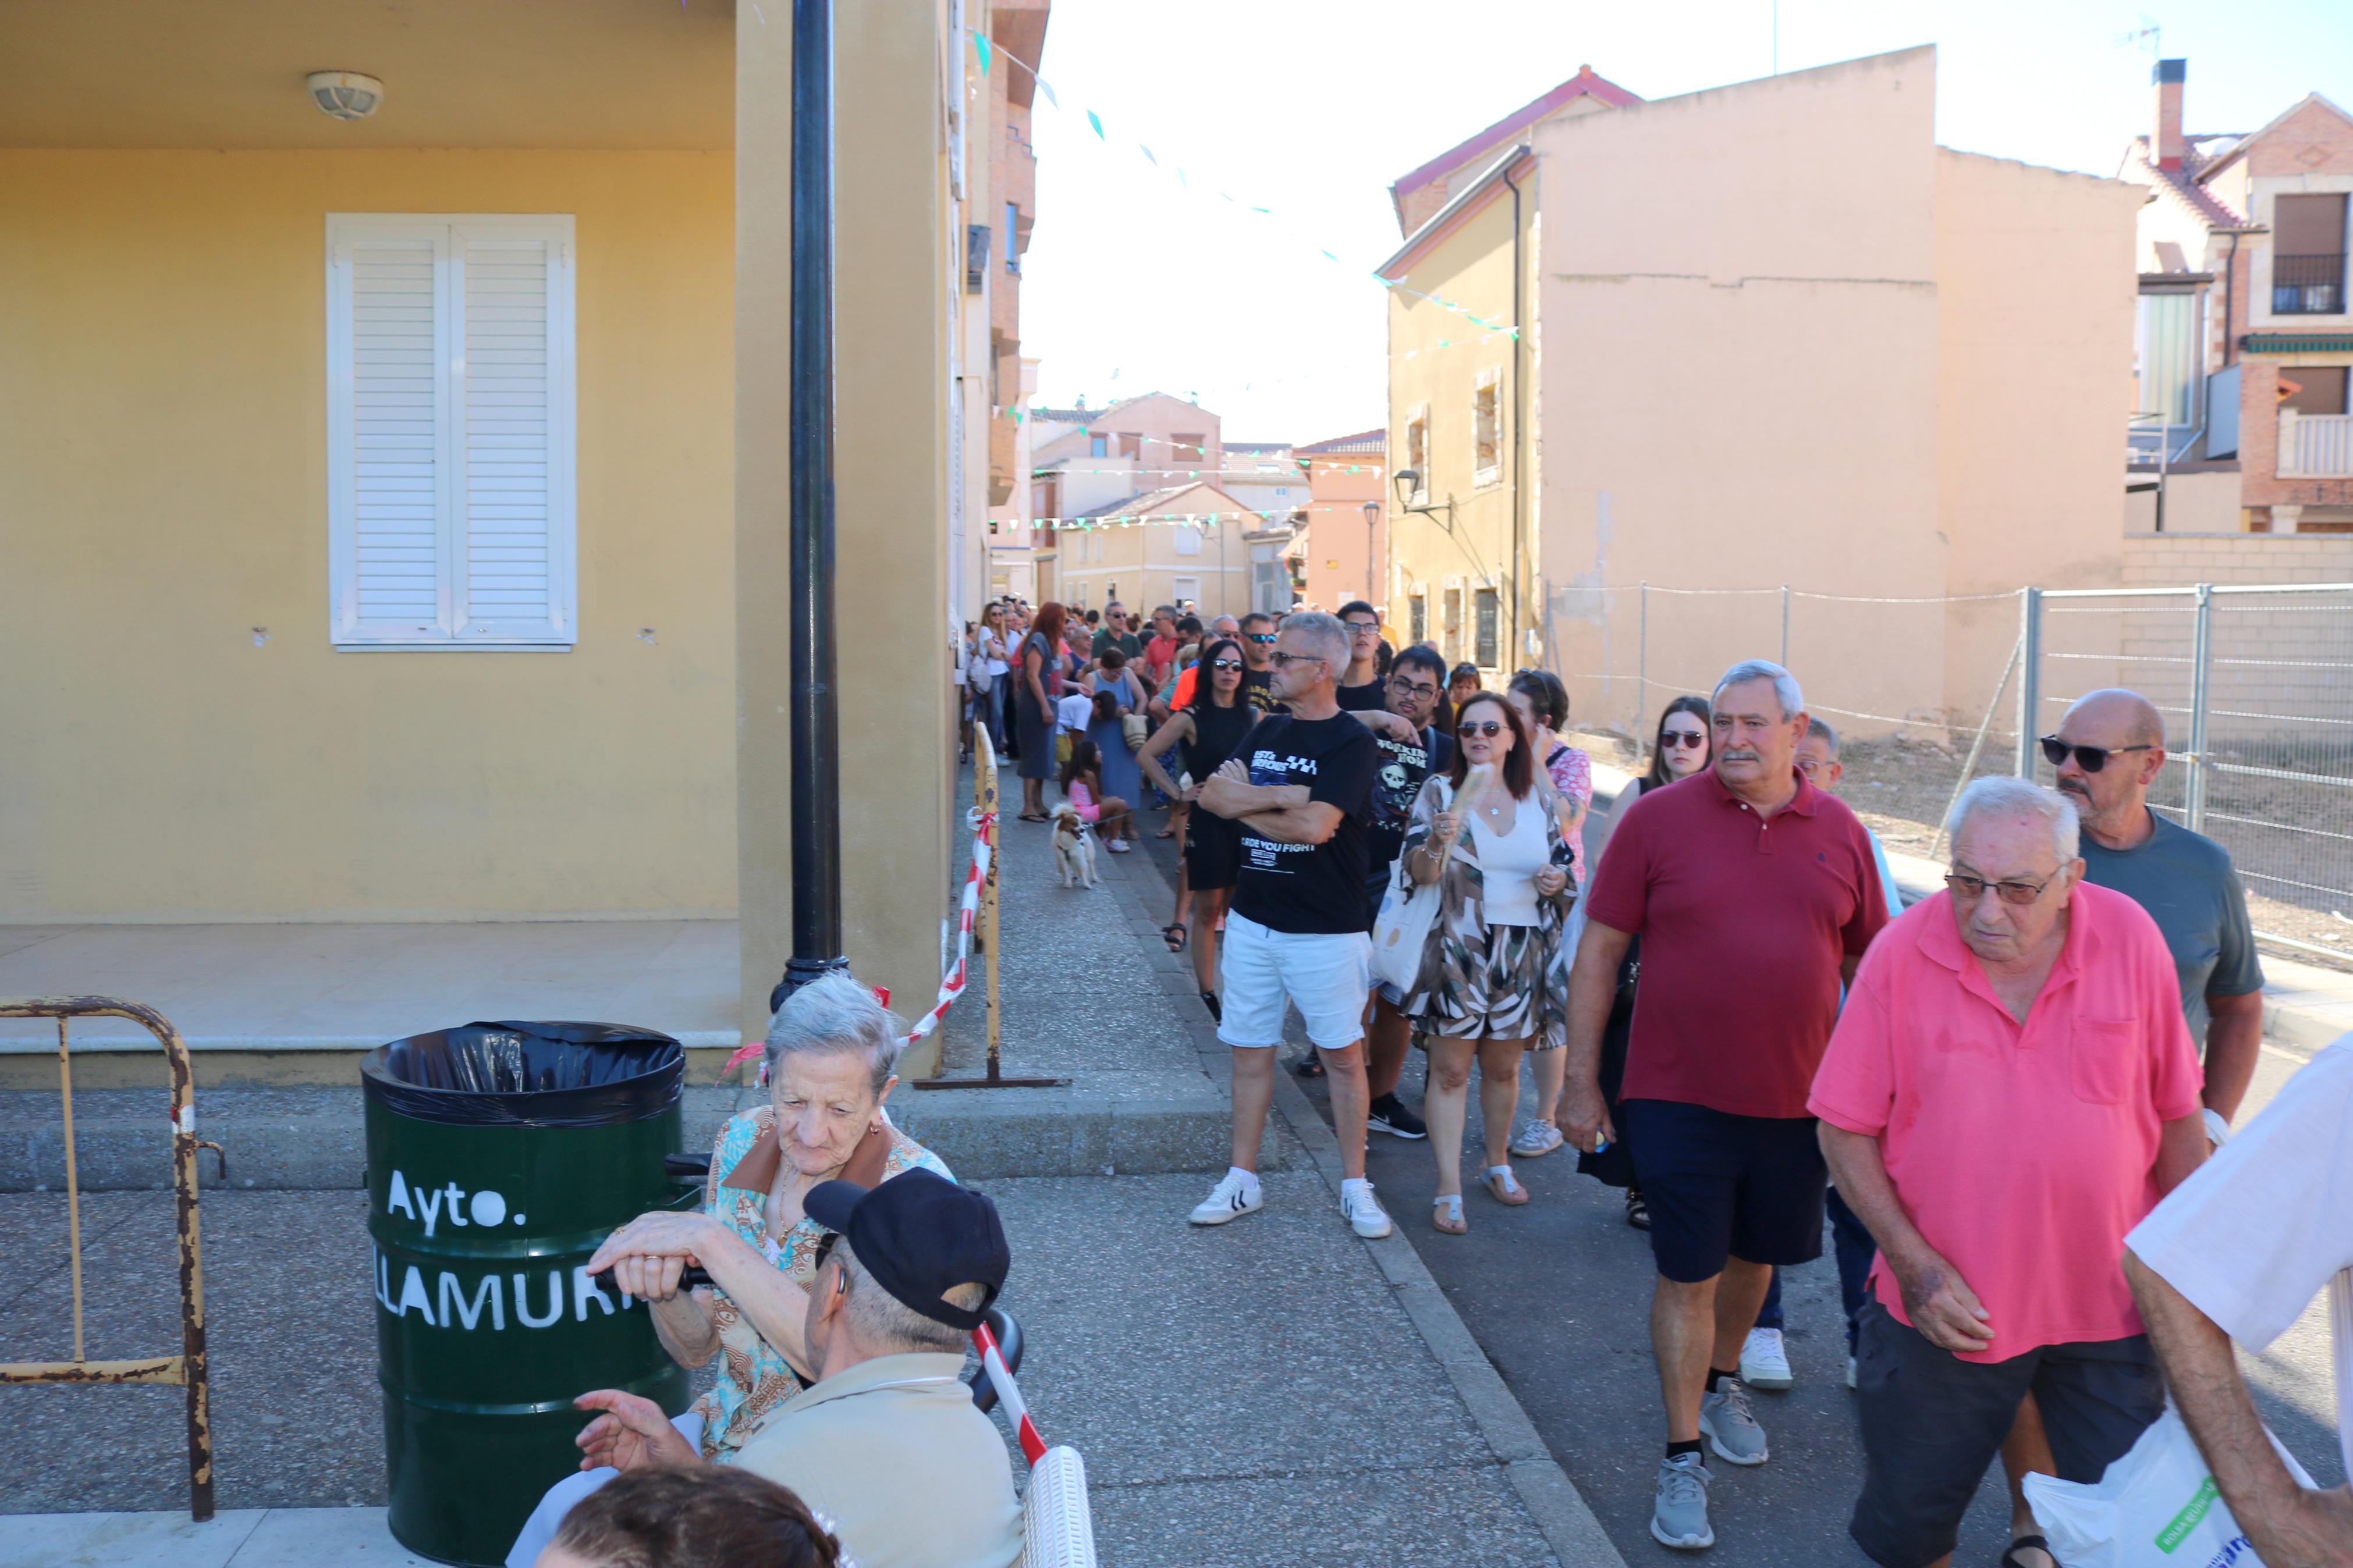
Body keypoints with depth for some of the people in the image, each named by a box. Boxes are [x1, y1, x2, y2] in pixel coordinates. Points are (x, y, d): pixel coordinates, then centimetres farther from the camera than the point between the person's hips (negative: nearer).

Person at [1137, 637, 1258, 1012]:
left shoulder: (1252, 717, 6)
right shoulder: (1192, 718, -5)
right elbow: (1146, 755, -3)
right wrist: (1178, 793, -6)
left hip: (1246, 820, 4)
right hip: (1208, 820, -3)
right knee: (1208, 910, 1)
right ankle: (1208, 992, 7)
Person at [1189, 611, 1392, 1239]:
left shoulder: (1352, 743, -11)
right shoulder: (1268, 731, 10)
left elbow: (1316, 826, -23)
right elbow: (1212, 794, -3)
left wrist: (1245, 803, -8)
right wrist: (1282, 796, -17)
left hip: (1325, 929, -6)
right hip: (1253, 920, 6)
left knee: (1343, 1055, 5)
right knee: (1250, 1050, 11)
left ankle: (1355, 1186, 17)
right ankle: (1242, 1181, 20)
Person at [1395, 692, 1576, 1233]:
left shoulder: (1539, 798, 6)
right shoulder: (1440, 793, -3)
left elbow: (1560, 862, 17)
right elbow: (1420, 873, -11)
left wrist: (1559, 879, -6)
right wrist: (1438, 842, -32)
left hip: (1523, 953, 3)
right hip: (1456, 951, -3)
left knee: (1503, 1067, 15)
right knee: (1450, 1071, -2)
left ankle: (1497, 1165, 35)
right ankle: (1448, 1192, 4)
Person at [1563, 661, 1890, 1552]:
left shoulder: (1839, 833, 1)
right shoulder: (1657, 819, -7)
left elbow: (1868, 962, 9)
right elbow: (1599, 951, -5)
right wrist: (1581, 1081, -6)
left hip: (1797, 1099, 3)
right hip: (1680, 1097, -3)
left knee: (1756, 1254, 20)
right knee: (1689, 1276, 3)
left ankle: (1722, 1381, 47)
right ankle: (1683, 1457, 17)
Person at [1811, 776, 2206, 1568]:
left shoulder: (2131, 937, -8)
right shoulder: (1902, 953, -12)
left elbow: (2175, 1114, 3)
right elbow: (1845, 1130, -7)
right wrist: (1915, 1264, -13)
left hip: (2109, 1300, 1)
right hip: (1947, 1309, -1)